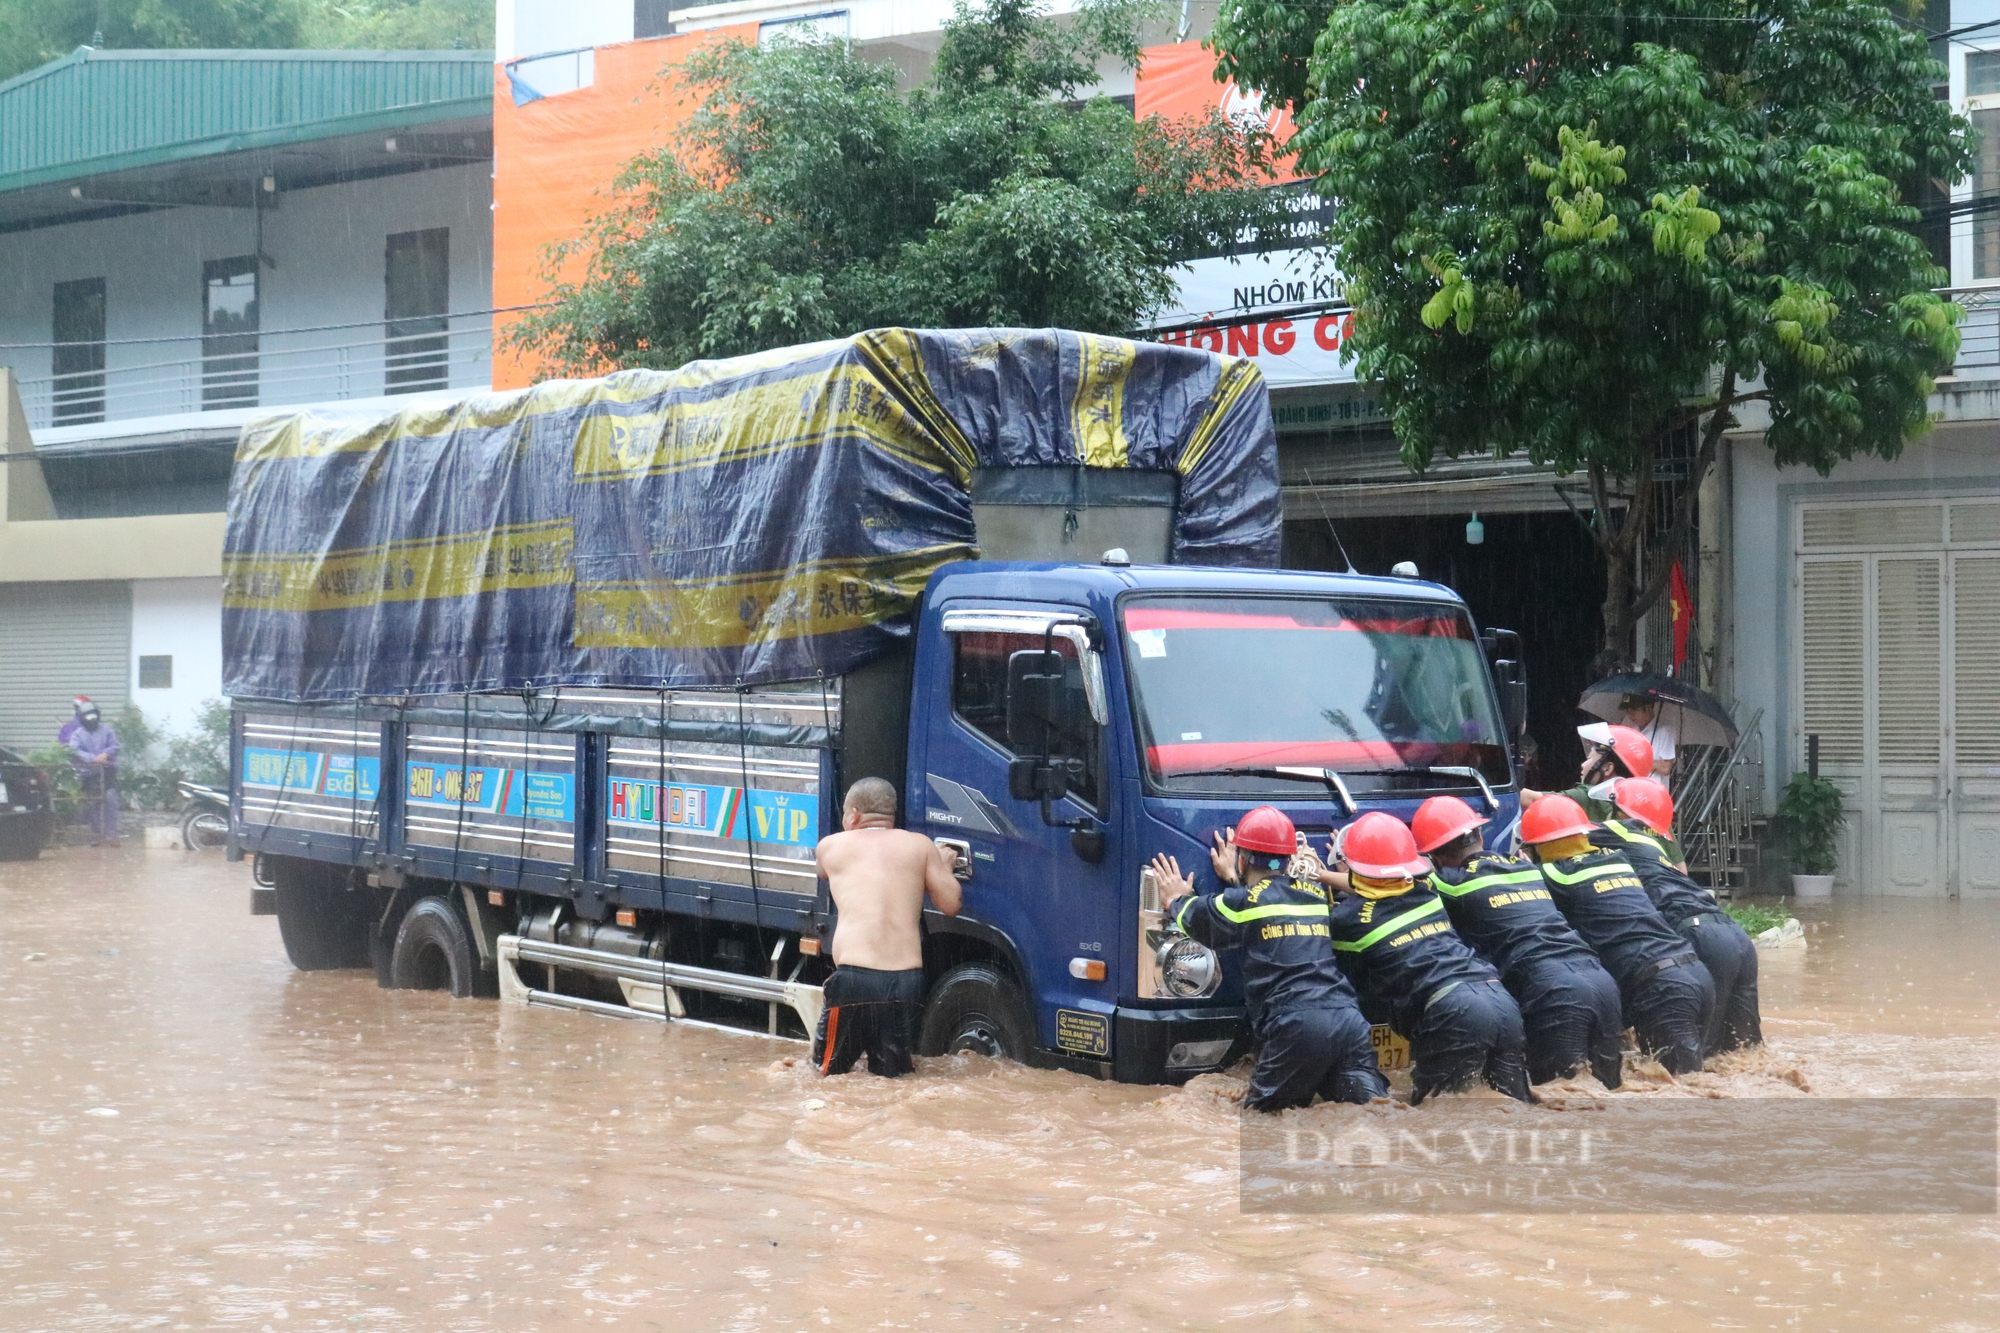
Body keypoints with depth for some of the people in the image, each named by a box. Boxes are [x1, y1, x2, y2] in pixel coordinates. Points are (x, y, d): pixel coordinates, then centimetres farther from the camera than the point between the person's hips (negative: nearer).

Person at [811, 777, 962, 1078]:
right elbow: (950, 905, 12)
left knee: (828, 1074, 10)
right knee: (892, 1075, 12)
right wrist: (944, 864, 32)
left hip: (853, 978, -2)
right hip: (907, 981, 2)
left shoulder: (830, 845, 13)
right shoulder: (920, 845, 13)